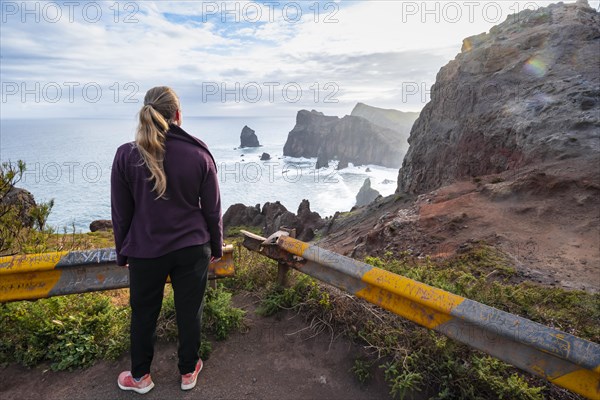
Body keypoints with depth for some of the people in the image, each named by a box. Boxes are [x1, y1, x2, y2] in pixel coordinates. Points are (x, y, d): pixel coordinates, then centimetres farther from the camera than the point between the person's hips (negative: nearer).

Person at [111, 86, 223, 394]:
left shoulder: (126, 155, -9)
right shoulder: (199, 153, -9)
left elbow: (120, 214, -3)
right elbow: (212, 210, -3)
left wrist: (122, 253, 11)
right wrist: (216, 247, 10)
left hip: (145, 251, 0)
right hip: (192, 249, 0)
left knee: (143, 313, 19)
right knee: (189, 311, 15)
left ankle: (140, 376, 37)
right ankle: (188, 372, 34)